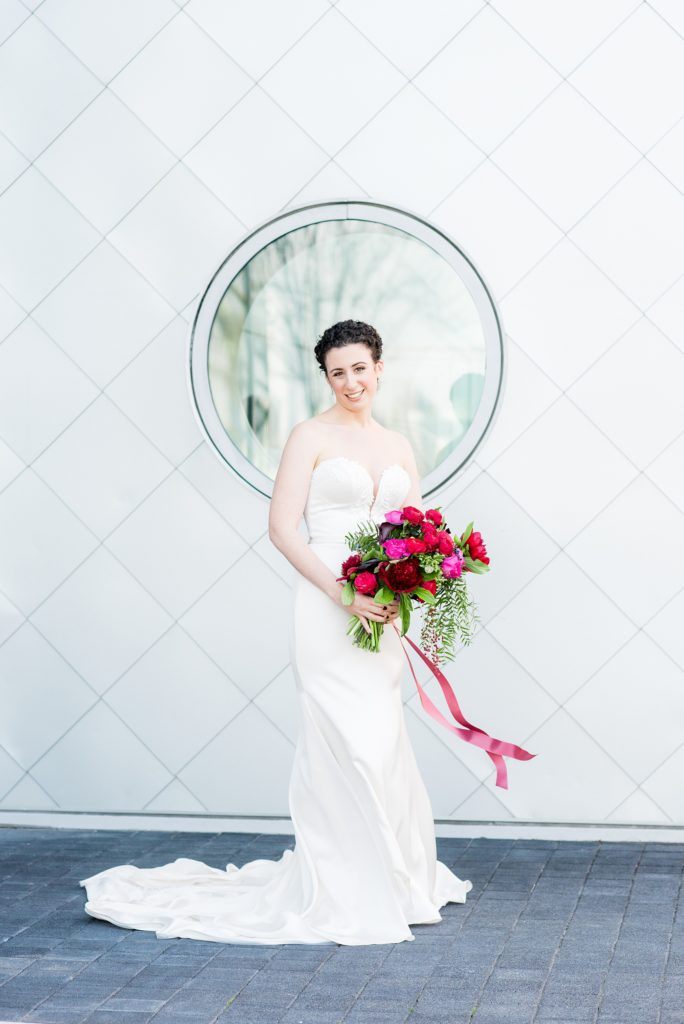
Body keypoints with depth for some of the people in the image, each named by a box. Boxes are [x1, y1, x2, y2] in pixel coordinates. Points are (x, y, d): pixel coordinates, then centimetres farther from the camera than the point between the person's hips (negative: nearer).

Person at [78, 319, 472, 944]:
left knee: (381, 744, 10)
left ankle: (389, 880, 24)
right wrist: (342, 593, -17)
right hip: (329, 609, -6)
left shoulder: (398, 446, 15)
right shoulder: (312, 437, -2)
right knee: (350, 745, -9)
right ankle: (345, 897, 2)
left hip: (382, 614, 6)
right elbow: (283, 529, -9)